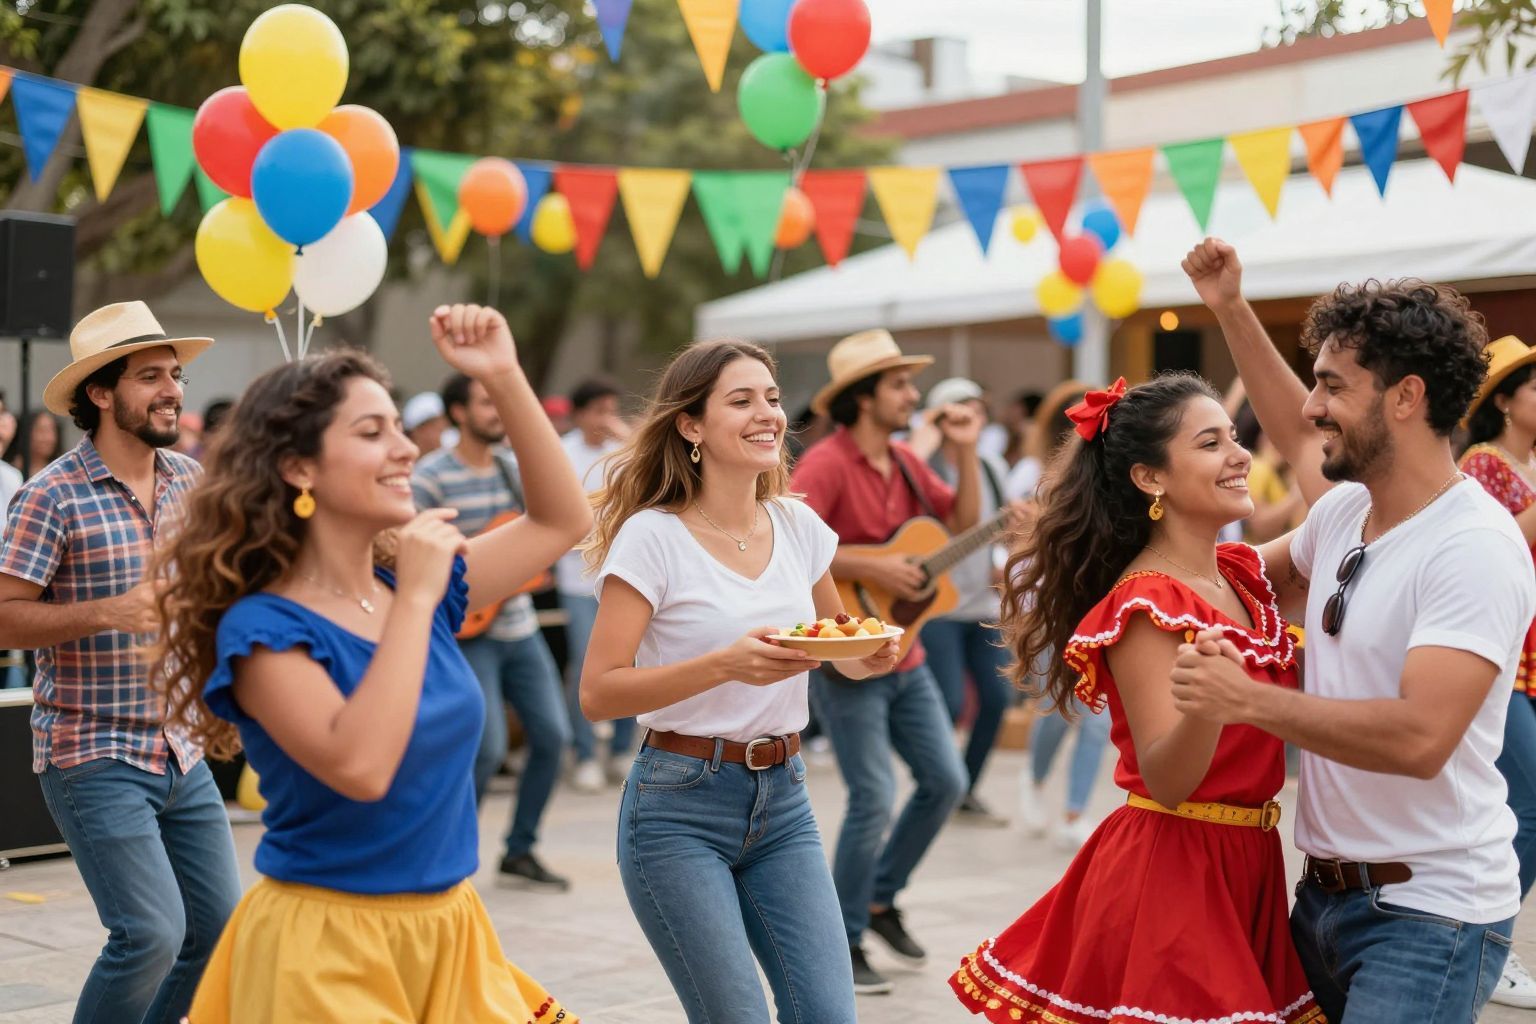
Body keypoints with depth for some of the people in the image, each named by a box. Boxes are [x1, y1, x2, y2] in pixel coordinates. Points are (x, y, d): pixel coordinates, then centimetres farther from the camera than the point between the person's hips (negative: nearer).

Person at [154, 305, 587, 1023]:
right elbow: (360, 768, -29)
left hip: (447, 931, 6)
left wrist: (502, 376, 3)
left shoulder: (416, 586, 4)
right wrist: (416, 599, -24)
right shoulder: (262, 629, -15)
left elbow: (561, 521, 13)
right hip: (326, 947, -6)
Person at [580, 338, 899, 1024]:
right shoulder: (653, 537, -11)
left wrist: (871, 656, -4)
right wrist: (726, 665, -28)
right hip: (681, 808, -5)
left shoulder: (799, 525, 5)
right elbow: (597, 692, -16)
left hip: (783, 800, 5)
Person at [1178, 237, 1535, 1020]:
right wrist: (1231, 311, 28)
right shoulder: (1345, 510, 6)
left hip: (1430, 910, -8)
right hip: (1327, 891, 8)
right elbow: (1298, 436, 30)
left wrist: (1249, 701, -26)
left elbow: (1419, 737, -30)